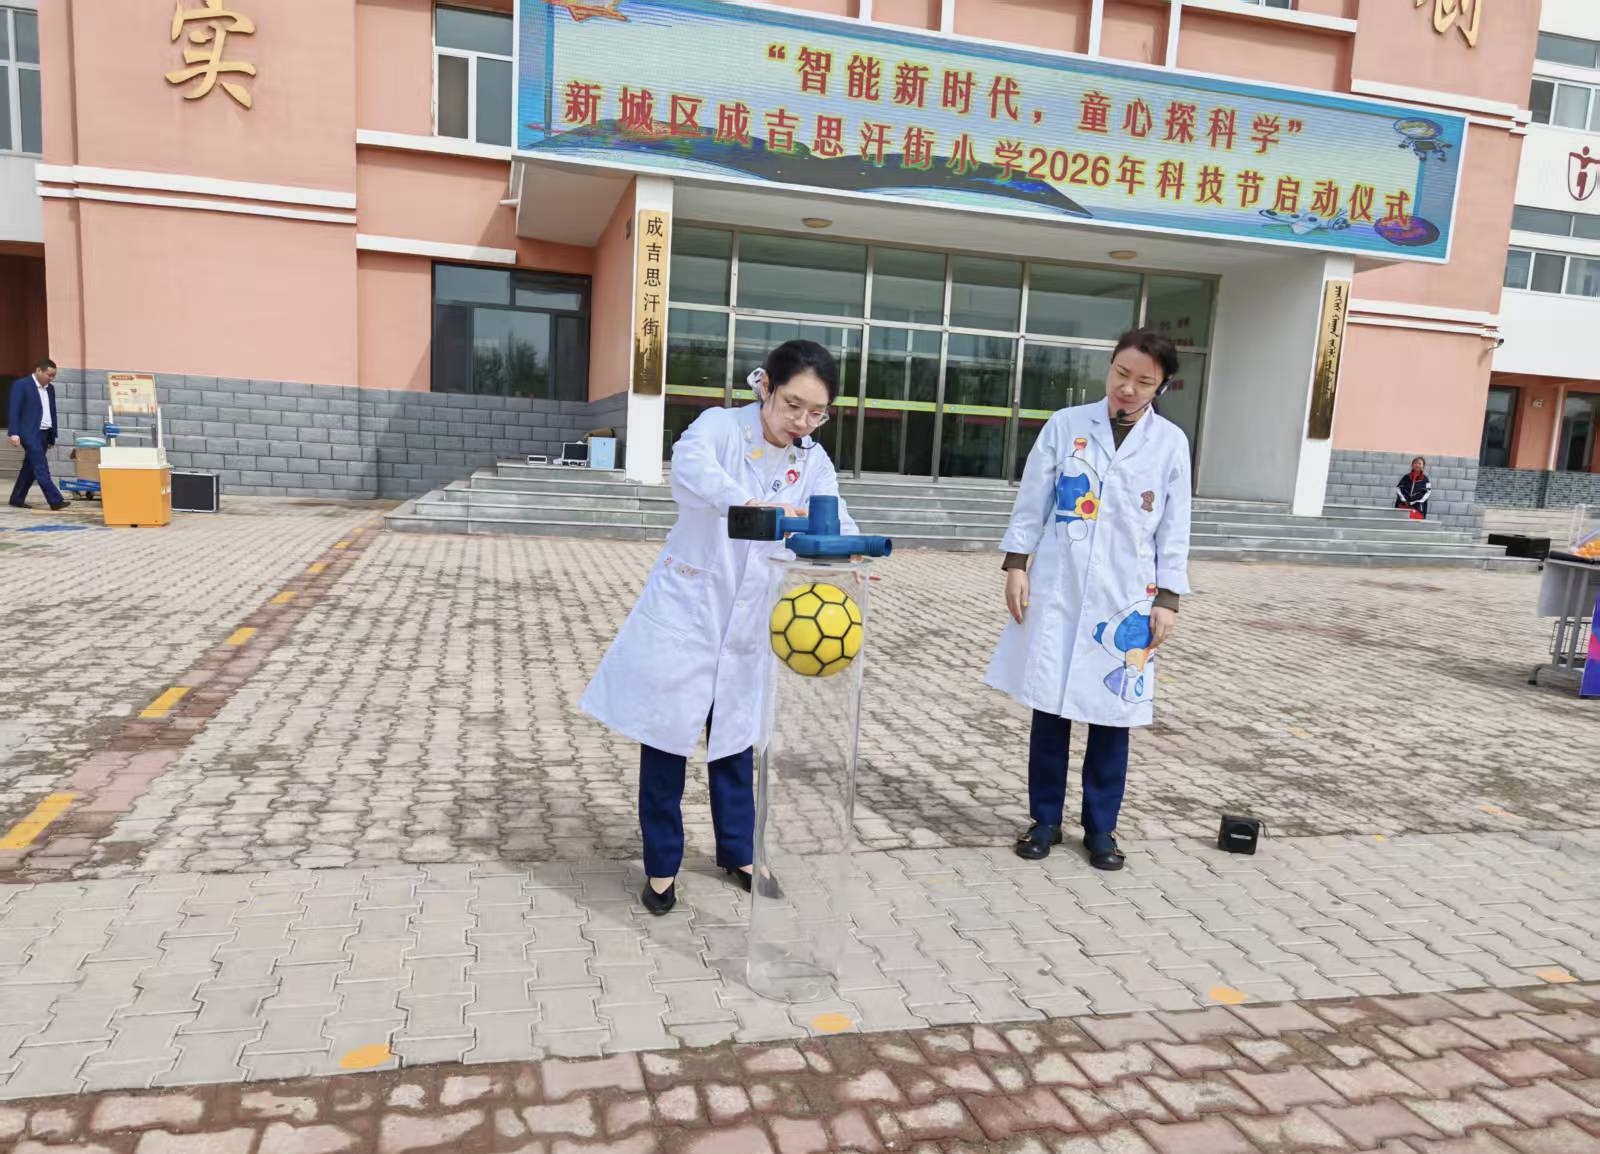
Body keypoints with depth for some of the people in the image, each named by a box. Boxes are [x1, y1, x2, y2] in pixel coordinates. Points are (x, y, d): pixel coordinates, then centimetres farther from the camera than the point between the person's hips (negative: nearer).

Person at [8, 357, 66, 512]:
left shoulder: (50, 388, 14)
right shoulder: (21, 385, -7)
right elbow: (13, 410, -11)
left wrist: (52, 436, 15)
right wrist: (14, 433, -18)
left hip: (44, 433, 7)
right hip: (30, 433, -7)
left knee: (31, 467, 11)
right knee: (41, 467, -12)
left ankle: (17, 499, 20)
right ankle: (55, 500, -18)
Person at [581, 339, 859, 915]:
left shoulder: (813, 462, 0)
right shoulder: (720, 425, -13)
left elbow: (835, 521, -11)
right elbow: (690, 467, -35)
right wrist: (751, 503, -53)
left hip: (747, 624, 4)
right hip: (684, 610, -4)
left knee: (734, 741, 17)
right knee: (666, 738, 5)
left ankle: (738, 853, 35)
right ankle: (661, 865, 22)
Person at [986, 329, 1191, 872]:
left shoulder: (1171, 443, 4)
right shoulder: (1065, 425, 2)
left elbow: (1174, 530, 5)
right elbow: (1031, 503, 4)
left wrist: (1167, 599, 0)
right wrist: (1016, 565, -2)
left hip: (1126, 598, 0)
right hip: (1057, 589, 0)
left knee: (1112, 716, 5)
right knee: (1050, 709, 5)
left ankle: (1100, 827, 22)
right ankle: (1045, 820, 21)